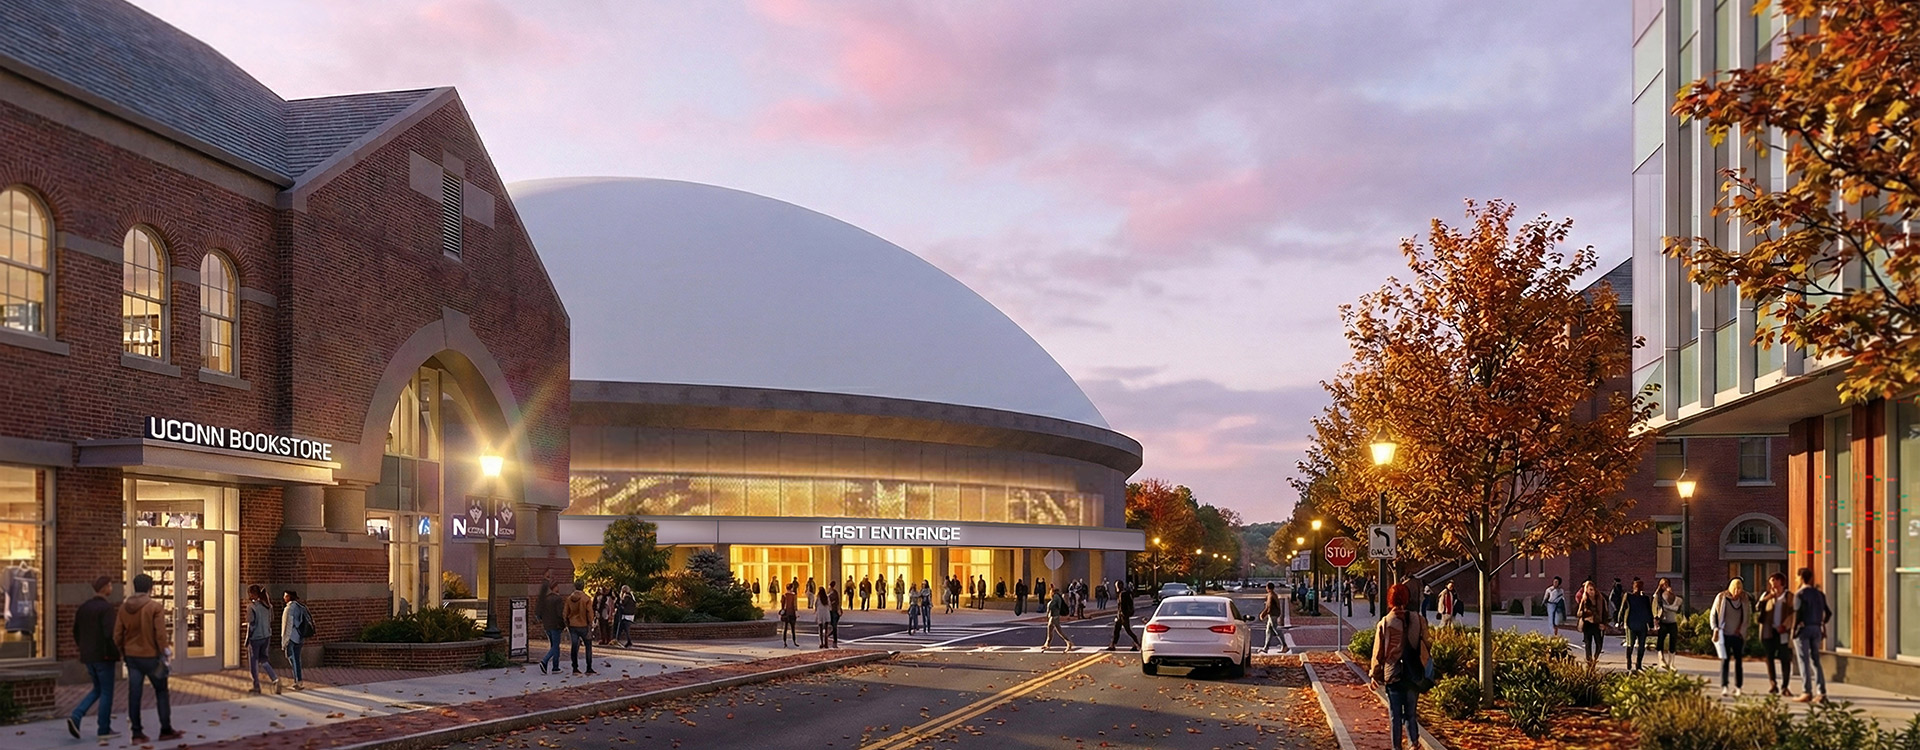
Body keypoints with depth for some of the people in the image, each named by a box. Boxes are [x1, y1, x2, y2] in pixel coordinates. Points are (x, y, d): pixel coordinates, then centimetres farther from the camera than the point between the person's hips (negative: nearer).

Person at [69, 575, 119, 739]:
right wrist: (114, 653, -12)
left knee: (98, 689, 19)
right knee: (106, 692, 3)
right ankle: (104, 729, 8)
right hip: (103, 656, -7)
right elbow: (109, 633, -23)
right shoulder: (106, 607, -15)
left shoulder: (83, 607, 10)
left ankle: (76, 716, 0)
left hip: (88, 656, 7)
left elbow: (76, 633, 15)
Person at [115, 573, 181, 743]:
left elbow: (117, 635, 6)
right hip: (150, 656, -4)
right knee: (161, 692, 8)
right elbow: (160, 634, -15)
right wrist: (164, 653, -4)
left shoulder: (124, 607, 3)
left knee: (134, 694, 6)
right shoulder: (156, 607, -13)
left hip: (131, 657, 4)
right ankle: (166, 730, 12)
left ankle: (136, 733, 7)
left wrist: (122, 652, 18)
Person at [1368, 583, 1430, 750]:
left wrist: (1375, 674, 7)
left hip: (1392, 675, -2)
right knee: (1411, 713, 13)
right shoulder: (1418, 620, -4)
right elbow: (1425, 647, 2)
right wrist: (1424, 667, 15)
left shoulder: (1384, 624, -10)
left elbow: (1378, 652, -4)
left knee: (1395, 715, 7)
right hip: (1413, 674, 2)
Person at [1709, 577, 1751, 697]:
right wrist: (1715, 629, -7)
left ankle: (1737, 687, 16)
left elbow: (1748, 616, 13)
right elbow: (1713, 614, 1)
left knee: (1738, 660, 8)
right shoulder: (1721, 597, -6)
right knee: (1725, 660, -8)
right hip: (1724, 634, -3)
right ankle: (1724, 687, -12)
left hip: (1738, 635, 3)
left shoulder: (1744, 599, 1)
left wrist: (1741, 629, 4)